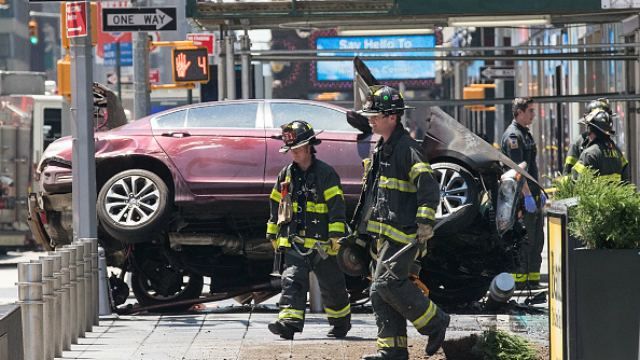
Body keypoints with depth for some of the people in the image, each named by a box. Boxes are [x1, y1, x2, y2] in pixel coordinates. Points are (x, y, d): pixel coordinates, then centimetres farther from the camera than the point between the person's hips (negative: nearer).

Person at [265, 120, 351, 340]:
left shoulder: (325, 174, -7)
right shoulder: (286, 175, 10)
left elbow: (337, 207, -11)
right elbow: (276, 205, 20)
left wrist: (336, 237, -17)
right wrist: (273, 234, 20)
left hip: (321, 243, -4)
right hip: (294, 243, 4)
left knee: (332, 285, 9)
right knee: (292, 280, -15)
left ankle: (341, 323, 27)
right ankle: (289, 322, -26)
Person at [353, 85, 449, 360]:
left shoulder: (407, 148, -11)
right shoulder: (380, 149, 19)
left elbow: (428, 185, -19)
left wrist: (425, 223, -25)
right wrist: (361, 226, 30)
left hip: (403, 232, -10)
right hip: (385, 234, 10)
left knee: (387, 284, -16)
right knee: (380, 292, 6)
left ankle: (435, 323, -1)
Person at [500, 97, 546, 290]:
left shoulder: (525, 134, 18)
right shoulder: (513, 136, -14)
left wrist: (539, 191, 25)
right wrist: (527, 195, -24)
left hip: (532, 196, 10)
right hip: (522, 198, -10)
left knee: (536, 239, 12)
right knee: (523, 240, -8)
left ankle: (533, 279, 17)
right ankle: (519, 279, -5)